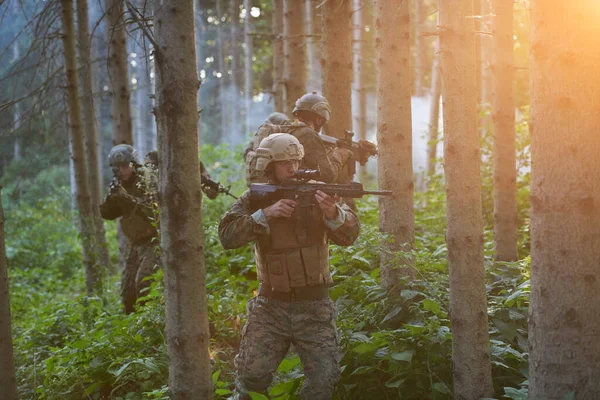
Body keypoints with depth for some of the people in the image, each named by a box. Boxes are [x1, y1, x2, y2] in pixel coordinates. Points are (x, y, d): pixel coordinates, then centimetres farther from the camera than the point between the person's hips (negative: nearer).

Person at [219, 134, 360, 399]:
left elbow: (349, 234, -10)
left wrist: (333, 214, -32)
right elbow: (227, 236, -14)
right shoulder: (254, 199, 0)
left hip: (313, 306, 0)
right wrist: (265, 214, -25)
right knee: (253, 374, -6)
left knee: (325, 377, -8)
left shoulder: (316, 192, 0)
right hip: (271, 306, 0)